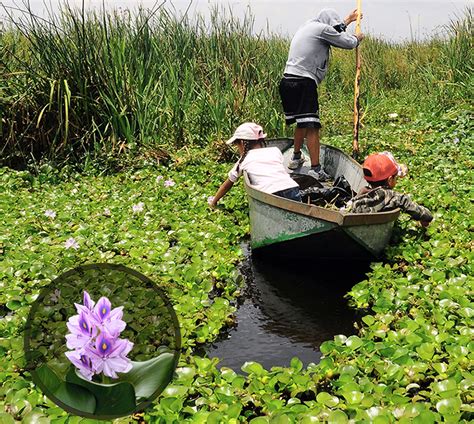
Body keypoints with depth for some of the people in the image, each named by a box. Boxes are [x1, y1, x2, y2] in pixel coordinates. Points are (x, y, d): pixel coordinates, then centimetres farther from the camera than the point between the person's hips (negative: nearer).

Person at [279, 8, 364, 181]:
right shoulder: (322, 29, -3)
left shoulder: (308, 26, 23)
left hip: (287, 82, 9)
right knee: (311, 126, -10)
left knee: (301, 122, 24)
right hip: (303, 84, -9)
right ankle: (315, 169, -14)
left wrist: (348, 20, 53)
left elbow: (334, 32, 41)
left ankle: (296, 157, 38)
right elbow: (348, 43, 4)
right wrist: (357, 38, 26)